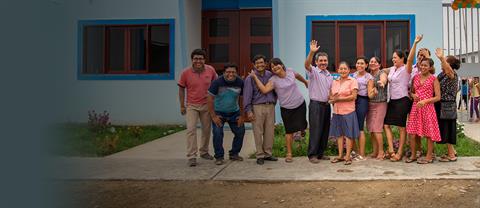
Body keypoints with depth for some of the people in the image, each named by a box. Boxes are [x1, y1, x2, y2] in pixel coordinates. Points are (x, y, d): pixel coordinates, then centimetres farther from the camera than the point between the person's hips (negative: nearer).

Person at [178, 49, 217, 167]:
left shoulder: (211, 70, -5)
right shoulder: (186, 72, -10)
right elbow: (181, 89, -1)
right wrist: (182, 106, -1)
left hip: (206, 105, 3)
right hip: (191, 106, -3)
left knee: (206, 129, 12)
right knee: (191, 129, -11)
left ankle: (204, 152, 30)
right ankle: (192, 157, -6)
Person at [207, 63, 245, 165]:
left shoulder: (240, 82, -8)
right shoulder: (217, 82, -17)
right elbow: (210, 99, -14)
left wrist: (241, 116, -3)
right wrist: (213, 116, -17)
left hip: (234, 112, 3)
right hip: (219, 112, -3)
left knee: (240, 131, 1)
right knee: (217, 133, -15)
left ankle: (234, 154, 19)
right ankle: (219, 157, 0)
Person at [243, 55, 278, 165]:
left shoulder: (270, 75, 10)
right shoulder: (250, 78, -2)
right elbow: (247, 95, -5)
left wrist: (274, 102, 15)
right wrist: (248, 111, -11)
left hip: (270, 106, 4)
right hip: (257, 107, -4)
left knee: (270, 131, 6)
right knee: (258, 132, -2)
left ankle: (268, 153, 17)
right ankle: (260, 155, 7)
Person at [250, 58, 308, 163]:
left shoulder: (290, 72, -3)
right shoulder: (273, 80, -11)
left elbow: (298, 76, 19)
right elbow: (264, 90, -26)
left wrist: (305, 82, 36)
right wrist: (255, 77, -27)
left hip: (300, 104, 3)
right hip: (286, 108, -2)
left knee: (301, 126, 10)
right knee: (289, 131, 3)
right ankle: (289, 153, 16)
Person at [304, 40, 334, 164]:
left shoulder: (329, 76, 17)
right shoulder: (314, 72, -4)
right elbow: (307, 65, -26)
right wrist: (312, 52, -41)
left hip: (326, 105, 7)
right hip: (316, 105, -7)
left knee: (325, 130, 9)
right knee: (315, 130, -7)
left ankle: (320, 153, 19)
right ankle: (312, 155, 0)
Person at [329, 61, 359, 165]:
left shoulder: (352, 81, -3)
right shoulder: (334, 82, 13)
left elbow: (353, 96, -12)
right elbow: (330, 96, 15)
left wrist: (339, 99, -13)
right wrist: (332, 99, -9)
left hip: (348, 111, -5)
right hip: (337, 111, 5)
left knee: (348, 134, 0)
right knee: (339, 133, 9)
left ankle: (348, 156, 8)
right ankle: (340, 155, 18)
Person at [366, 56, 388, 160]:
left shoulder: (382, 73, -6)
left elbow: (383, 80, -32)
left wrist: (382, 82, -53)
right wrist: (372, 91, -3)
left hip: (380, 104, -6)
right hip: (370, 104, 6)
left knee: (377, 129, -11)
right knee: (371, 129, 6)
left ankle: (381, 151, 1)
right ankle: (375, 151, 17)